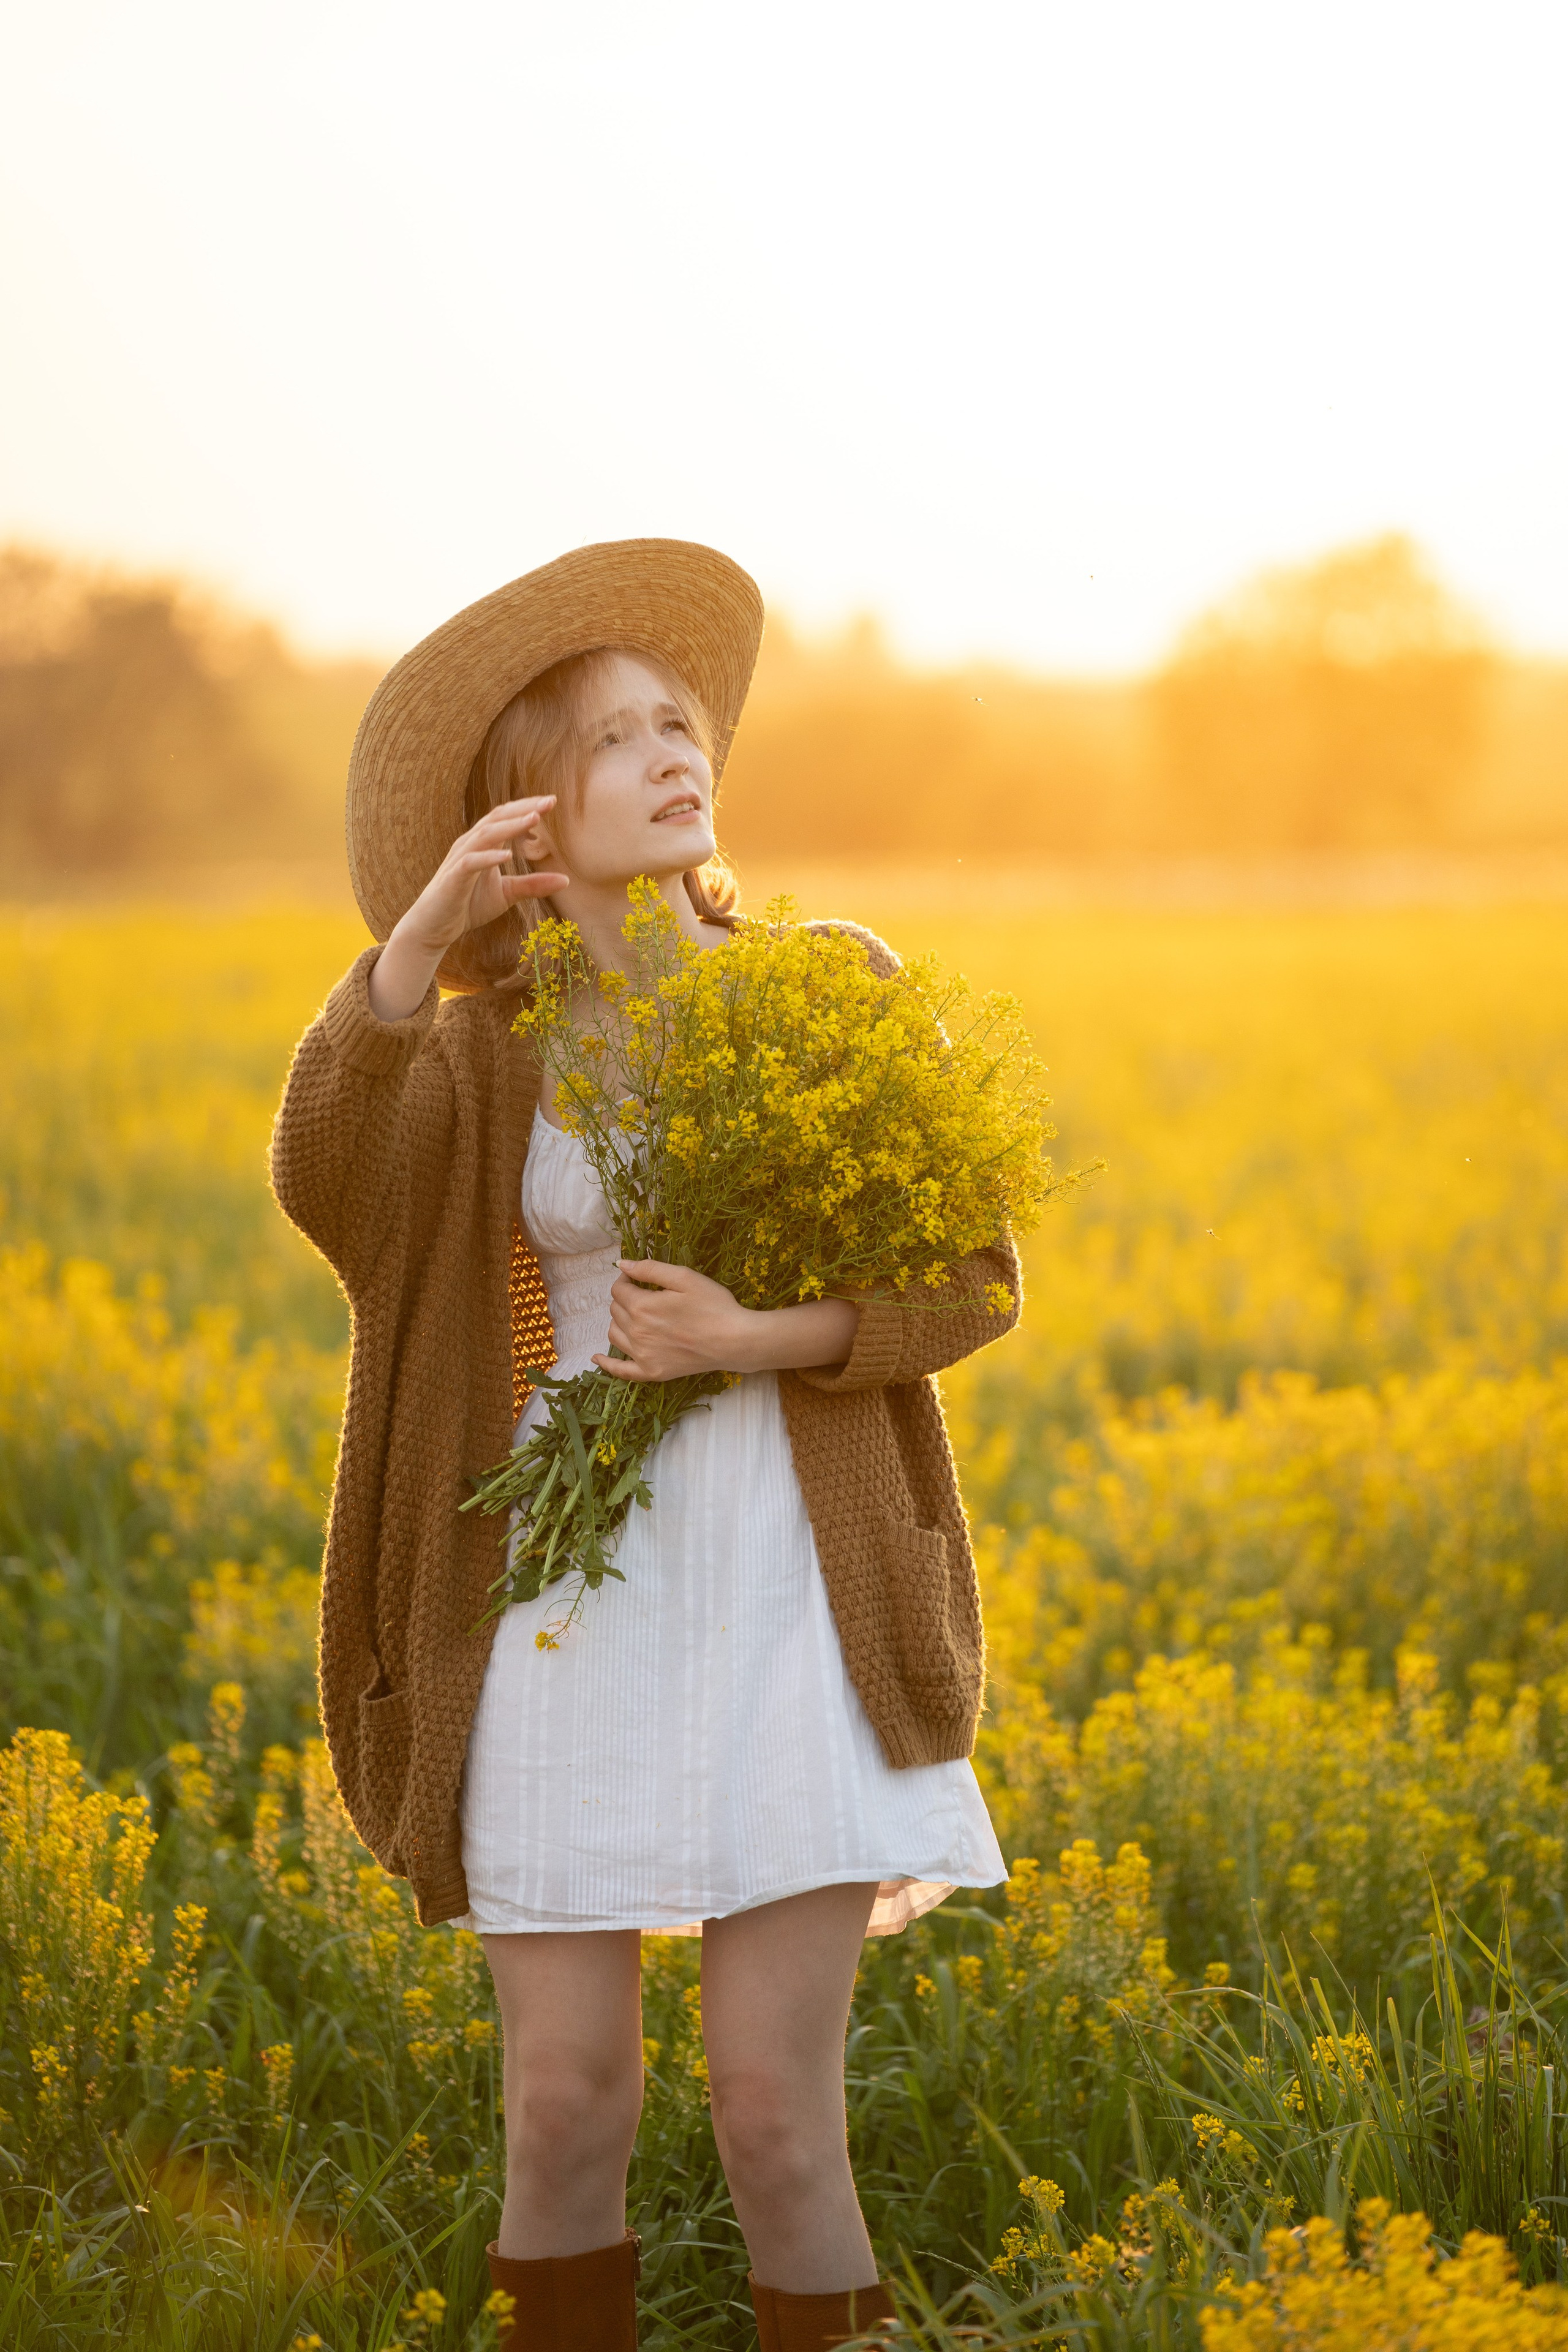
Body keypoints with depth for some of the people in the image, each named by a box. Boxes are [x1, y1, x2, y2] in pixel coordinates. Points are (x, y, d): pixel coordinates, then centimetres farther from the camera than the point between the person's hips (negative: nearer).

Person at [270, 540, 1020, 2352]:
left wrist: (759, 1339, -16)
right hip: (566, 1604, 1)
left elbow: (971, 1283, 0)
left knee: (774, 2111, -3)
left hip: (788, 1606, -1)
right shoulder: (473, 1052, 3)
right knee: (564, 2103, 4)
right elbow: (326, 1184, -19)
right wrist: (412, 934, -31)